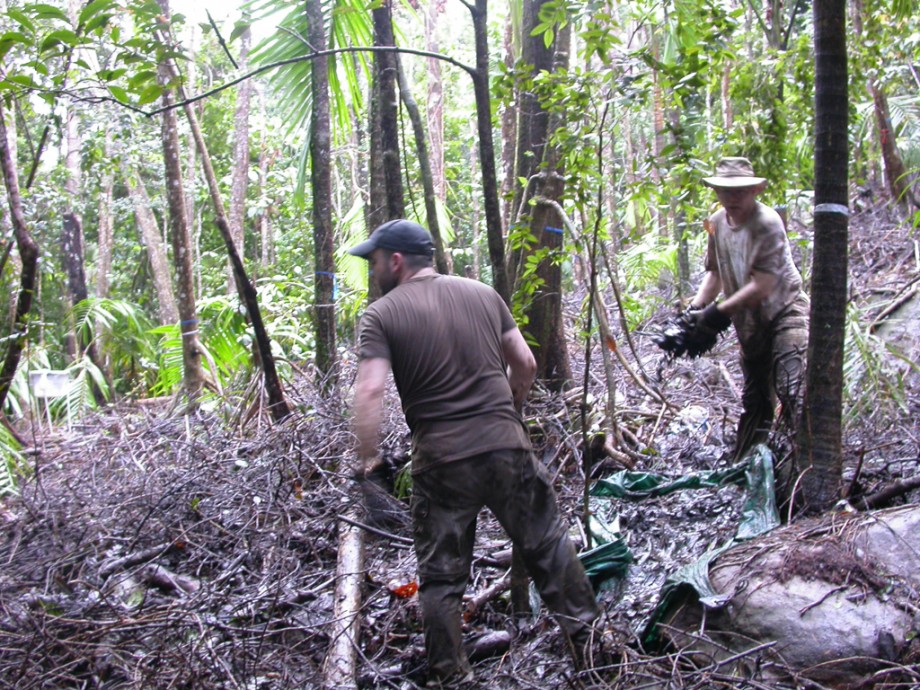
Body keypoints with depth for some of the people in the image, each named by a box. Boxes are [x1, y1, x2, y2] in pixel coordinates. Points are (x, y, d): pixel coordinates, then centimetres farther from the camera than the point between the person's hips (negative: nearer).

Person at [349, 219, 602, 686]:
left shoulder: (381, 315, -3)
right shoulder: (483, 294, 9)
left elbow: (370, 391, -16)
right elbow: (525, 365, 11)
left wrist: (368, 461, -13)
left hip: (441, 461, -3)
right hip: (508, 446, 3)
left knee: (441, 575, 11)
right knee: (547, 543, 19)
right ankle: (584, 633, 26)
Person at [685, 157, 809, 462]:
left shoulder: (767, 223, -21)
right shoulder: (716, 223, 3)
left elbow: (761, 288, -24)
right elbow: (715, 271, 15)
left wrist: (719, 312, -18)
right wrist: (696, 307, 1)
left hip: (784, 313, -7)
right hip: (750, 325, 8)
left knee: (793, 392, -23)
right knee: (754, 402, 17)